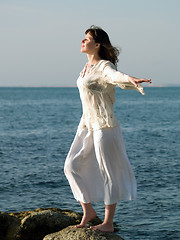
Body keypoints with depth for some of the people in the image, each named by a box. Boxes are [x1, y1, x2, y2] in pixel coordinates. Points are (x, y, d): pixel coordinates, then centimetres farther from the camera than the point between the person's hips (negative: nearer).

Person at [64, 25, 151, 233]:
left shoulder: (105, 67, -14)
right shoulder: (88, 66, 13)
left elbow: (116, 76, -36)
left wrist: (132, 80, -57)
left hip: (104, 125, -8)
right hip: (87, 124, 9)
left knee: (108, 172, -1)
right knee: (72, 166, 3)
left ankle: (108, 223, 6)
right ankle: (88, 210, 15)